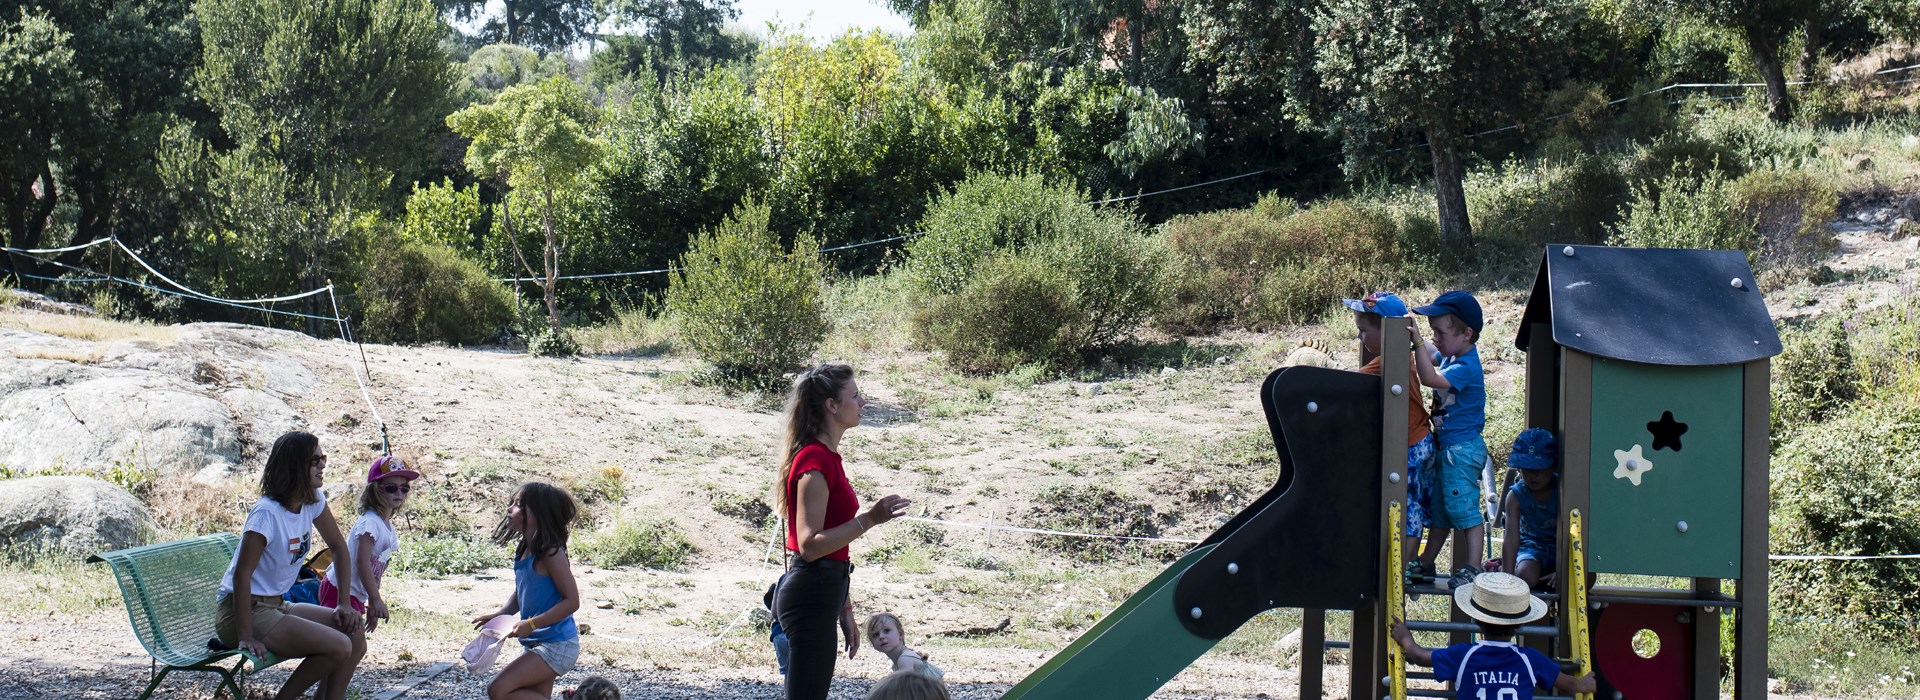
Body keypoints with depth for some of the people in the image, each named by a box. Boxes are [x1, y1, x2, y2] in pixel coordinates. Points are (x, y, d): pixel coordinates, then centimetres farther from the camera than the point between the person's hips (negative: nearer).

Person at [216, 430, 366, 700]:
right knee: (338, 647, -21)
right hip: (245, 611, -8)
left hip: (277, 606, 8)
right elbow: (242, 574, -25)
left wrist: (345, 604, 4)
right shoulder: (267, 513, -23)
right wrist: (245, 637, -26)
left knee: (355, 636, -6)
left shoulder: (314, 500, 1)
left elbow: (339, 549, 11)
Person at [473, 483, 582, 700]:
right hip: (539, 643, 9)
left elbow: (572, 601, -20)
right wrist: (499, 615, 0)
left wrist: (531, 624, -22)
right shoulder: (524, 551, 8)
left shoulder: (550, 554, -19)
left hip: (557, 646, -9)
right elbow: (520, 594, 19)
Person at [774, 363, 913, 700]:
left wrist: (844, 611, 22)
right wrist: (868, 519, -26)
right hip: (810, 596, -10)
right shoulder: (816, 460, -15)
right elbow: (809, 545, -21)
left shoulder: (826, 456, 15)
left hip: (821, 593, 10)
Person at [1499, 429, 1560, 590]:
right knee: (1525, 575, -35)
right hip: (1532, 545, -1)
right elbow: (1511, 539, -19)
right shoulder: (1516, 496, -12)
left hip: (1561, 547, 1)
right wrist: (1507, 576, -29)